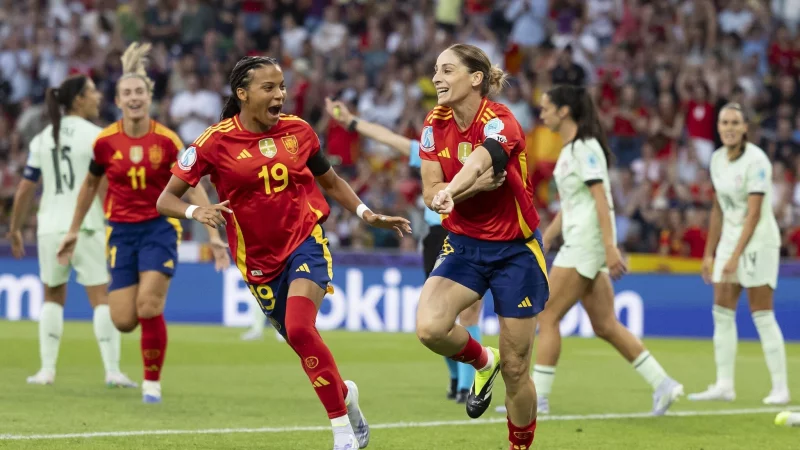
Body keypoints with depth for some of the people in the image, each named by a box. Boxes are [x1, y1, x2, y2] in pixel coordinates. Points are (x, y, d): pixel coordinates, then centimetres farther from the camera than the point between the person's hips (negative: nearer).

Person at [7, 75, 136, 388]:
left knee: (53, 297, 17)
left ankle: (47, 370, 10)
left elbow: (25, 191, 9)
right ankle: (112, 371, -6)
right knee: (101, 297, 0)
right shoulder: (94, 136, -6)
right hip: (86, 227, -4)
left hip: (50, 229, 4)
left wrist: (15, 229, 18)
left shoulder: (41, 139, 7)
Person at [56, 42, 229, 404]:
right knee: (124, 321, -5)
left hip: (159, 228, -2)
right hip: (121, 231, 2)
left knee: (148, 308, -17)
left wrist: (213, 235, -9)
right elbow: (90, 185, 13)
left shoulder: (167, 140, -9)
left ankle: (152, 382, 0)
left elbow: (193, 188, -4)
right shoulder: (105, 142, -4)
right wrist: (74, 231, 19)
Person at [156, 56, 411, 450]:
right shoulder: (216, 142, -10)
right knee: (298, 337, 8)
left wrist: (367, 215, 3)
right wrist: (196, 212, -30)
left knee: (300, 330, -24)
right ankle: (344, 393, 42)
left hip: (306, 242, -1)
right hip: (259, 260, 1)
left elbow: (330, 181, 16)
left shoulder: (298, 131, -1)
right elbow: (166, 199, -9)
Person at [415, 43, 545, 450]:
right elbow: (431, 193, -7)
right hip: (463, 244, 4)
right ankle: (482, 362, 9)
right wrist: (481, 182, -24)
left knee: (514, 369, -1)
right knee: (429, 328, -23)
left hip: (516, 250, -4)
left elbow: (478, 161, -42)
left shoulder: (499, 122, -20)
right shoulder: (435, 125, -3)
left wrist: (451, 191, -63)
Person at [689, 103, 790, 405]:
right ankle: (724, 386, 5)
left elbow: (754, 214, -19)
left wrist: (736, 256, -22)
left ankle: (780, 388, -3)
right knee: (722, 314, 3)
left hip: (758, 241, -7)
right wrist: (709, 253, 12)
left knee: (763, 317, -7)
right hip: (729, 239, 7)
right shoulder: (717, 159, 7)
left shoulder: (756, 161, -15)